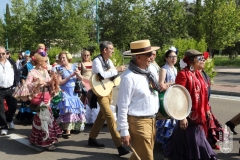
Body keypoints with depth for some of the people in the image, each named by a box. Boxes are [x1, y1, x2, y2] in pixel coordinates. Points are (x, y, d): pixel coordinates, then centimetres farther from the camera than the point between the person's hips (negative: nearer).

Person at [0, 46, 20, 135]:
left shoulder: (11, 63, 6)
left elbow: (17, 74, 10)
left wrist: (16, 85, -1)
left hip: (11, 89, 3)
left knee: (13, 107, 10)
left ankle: (9, 120, 38)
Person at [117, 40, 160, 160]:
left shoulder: (148, 72, 6)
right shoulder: (129, 77, -19)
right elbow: (123, 106, -18)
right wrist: (124, 131, -17)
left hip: (152, 120, 8)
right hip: (138, 122, -8)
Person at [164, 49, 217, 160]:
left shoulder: (198, 74, 11)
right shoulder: (183, 74, -15)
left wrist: (207, 110, 16)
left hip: (199, 114, 8)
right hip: (189, 115, -8)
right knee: (191, 141, 2)